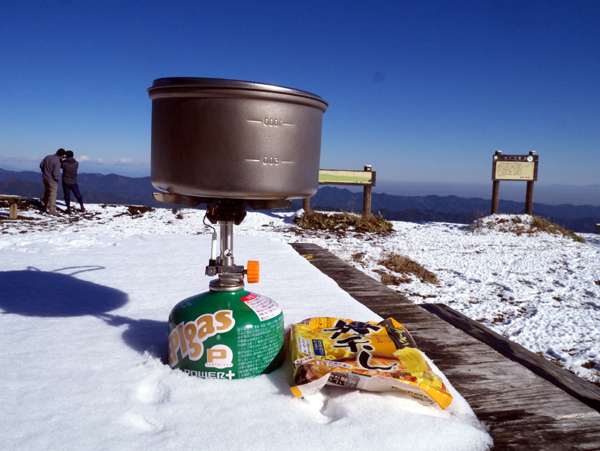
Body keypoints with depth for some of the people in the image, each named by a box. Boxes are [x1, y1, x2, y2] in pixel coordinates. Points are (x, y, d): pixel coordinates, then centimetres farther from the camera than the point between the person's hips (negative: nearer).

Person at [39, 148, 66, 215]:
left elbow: (41, 165, 10)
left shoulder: (48, 157, 0)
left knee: (47, 192, 22)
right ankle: (52, 210, 4)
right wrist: (58, 180, -4)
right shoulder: (57, 162, -24)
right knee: (53, 194, 1)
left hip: (45, 178, 8)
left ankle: (46, 207, 36)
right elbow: (56, 174, -23)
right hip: (52, 181, -8)